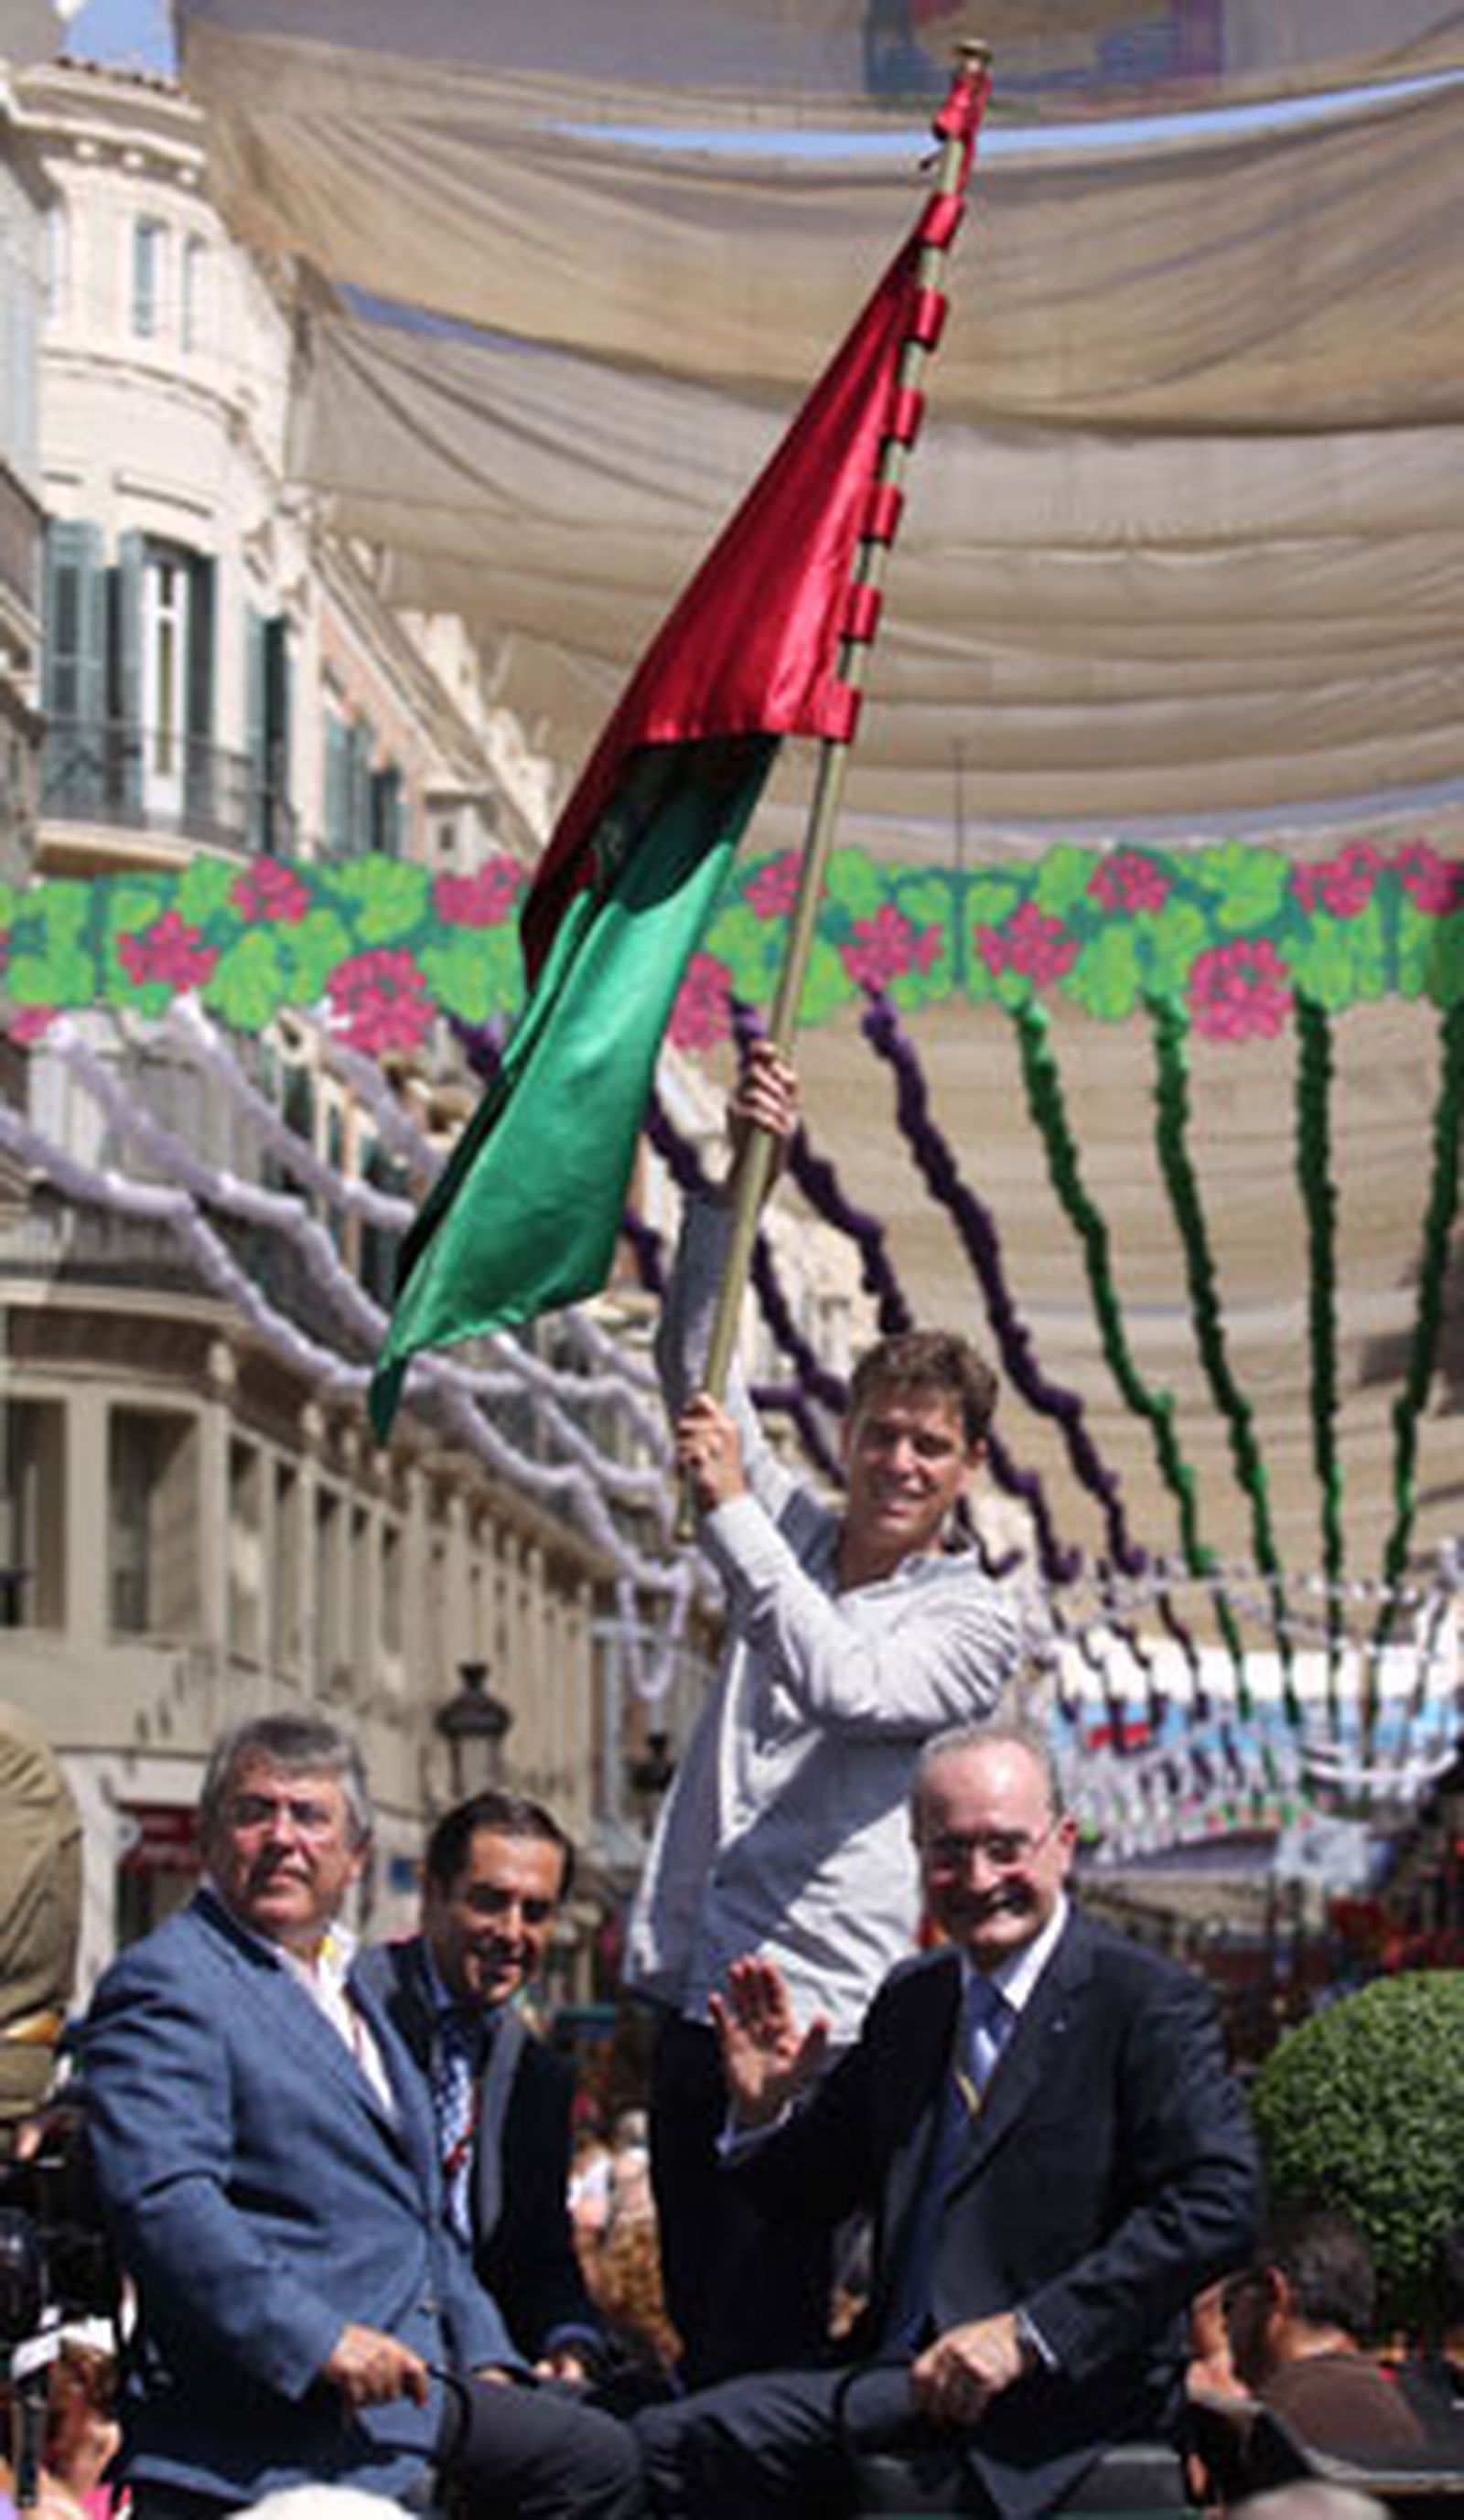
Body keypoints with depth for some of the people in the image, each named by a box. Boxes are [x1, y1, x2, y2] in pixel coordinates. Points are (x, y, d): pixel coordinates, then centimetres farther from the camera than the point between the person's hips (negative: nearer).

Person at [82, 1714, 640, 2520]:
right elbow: (160, 2197, -23)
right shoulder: (165, 1985, -8)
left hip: (407, 2396, 9)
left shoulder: (344, 1988, 23)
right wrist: (320, 2340, -27)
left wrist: (483, 2360, 17)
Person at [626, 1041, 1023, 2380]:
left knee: (765, 2353, -9)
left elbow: (844, 1687, -20)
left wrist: (729, 1508, -18)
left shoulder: (975, 1620, -1)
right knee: (695, 2333, 8)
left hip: (812, 2025, -6)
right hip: (693, 2002, 6)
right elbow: (695, 1363, 12)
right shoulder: (793, 1528, 15)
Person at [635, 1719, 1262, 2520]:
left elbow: (1218, 2205, -16)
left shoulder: (1148, 2002, -5)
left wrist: (1026, 2334, -21)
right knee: (657, 2442, -14)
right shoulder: (909, 1999, 17)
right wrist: (765, 2108, 0)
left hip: (1066, 2395, -7)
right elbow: (816, 2190, 24)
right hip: (899, 2377, 7)